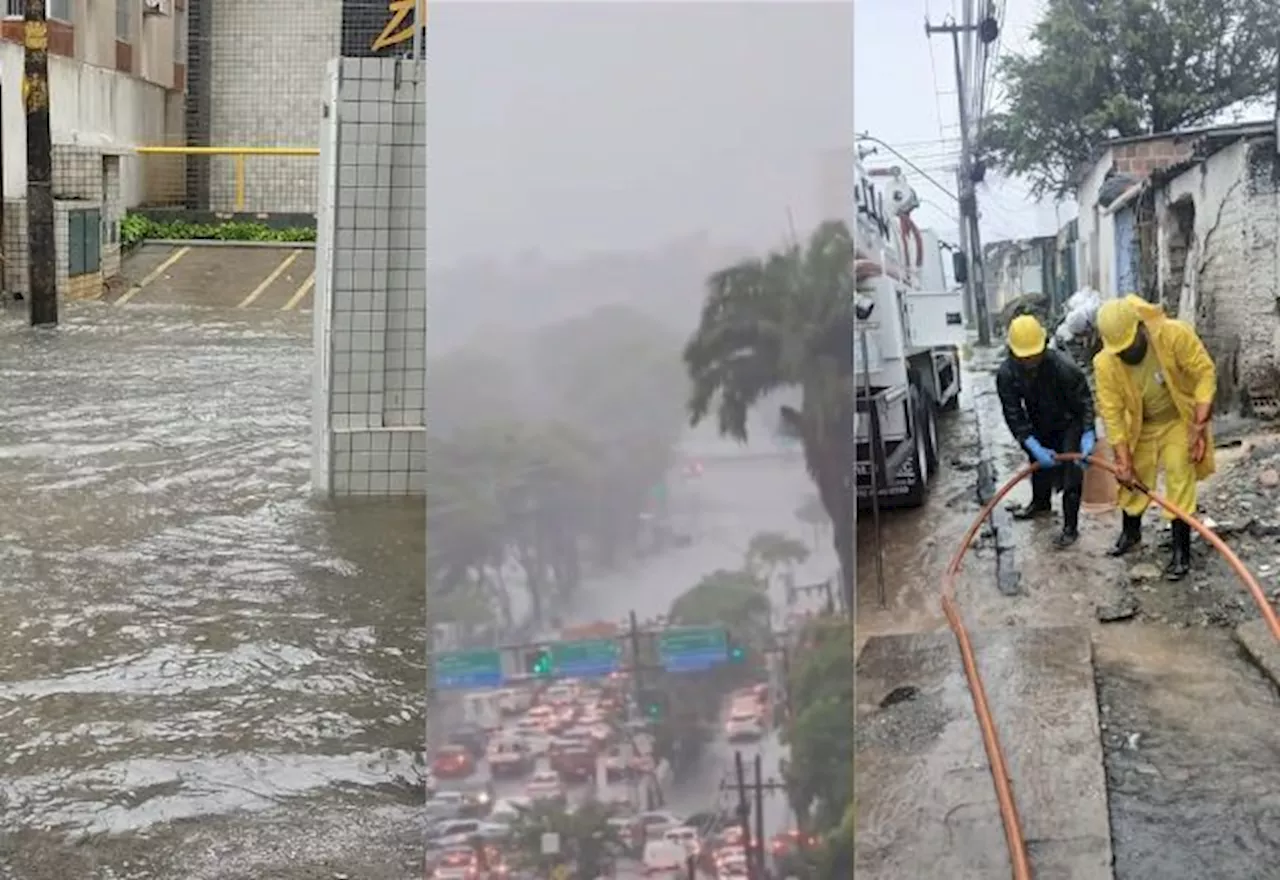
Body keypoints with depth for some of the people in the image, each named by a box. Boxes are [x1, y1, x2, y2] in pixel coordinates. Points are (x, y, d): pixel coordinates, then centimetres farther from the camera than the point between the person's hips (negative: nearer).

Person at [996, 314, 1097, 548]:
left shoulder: (1063, 366, -36)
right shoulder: (1006, 374, -26)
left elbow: (1084, 402, -25)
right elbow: (1014, 415, -23)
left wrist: (1088, 435, -34)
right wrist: (1034, 447, -31)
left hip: (1069, 424, -4)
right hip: (1040, 427, 4)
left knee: (1070, 474, -10)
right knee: (1039, 464, 23)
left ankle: (1070, 527, 0)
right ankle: (1040, 504, 50)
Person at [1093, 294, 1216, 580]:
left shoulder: (1175, 335, -32)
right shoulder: (1104, 363, -25)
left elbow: (1206, 373, -25)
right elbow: (1111, 413, -20)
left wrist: (1199, 424, -29)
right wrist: (1123, 459, -20)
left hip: (1180, 420, -3)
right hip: (1141, 426, 3)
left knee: (1180, 482, -6)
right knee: (1132, 480, 14)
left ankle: (1181, 552, 3)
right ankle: (1130, 533, 39)